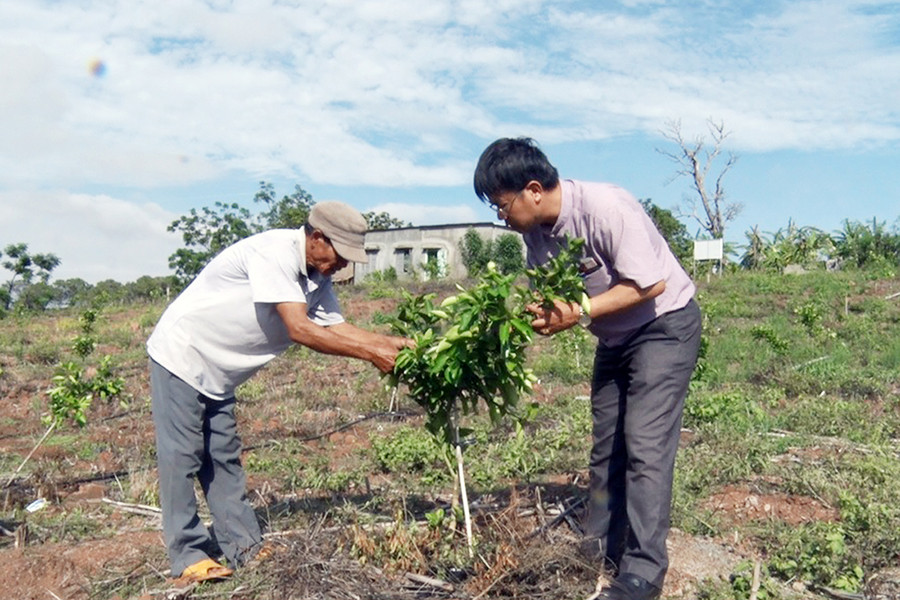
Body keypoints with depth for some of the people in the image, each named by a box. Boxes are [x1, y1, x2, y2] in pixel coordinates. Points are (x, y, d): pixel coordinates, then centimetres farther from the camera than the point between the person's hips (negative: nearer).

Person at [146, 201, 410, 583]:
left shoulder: (317, 279, -1)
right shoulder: (275, 252, -28)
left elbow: (336, 328, -3)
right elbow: (299, 329, -34)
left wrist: (393, 343, -14)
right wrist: (369, 353, -31)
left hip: (217, 373, 9)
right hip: (182, 355, -8)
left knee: (224, 458, 9)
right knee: (183, 457, -3)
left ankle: (245, 546, 13)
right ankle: (187, 555, 5)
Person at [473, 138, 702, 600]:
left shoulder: (605, 208, -29)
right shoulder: (537, 228, -6)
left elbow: (650, 284, -27)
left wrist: (580, 313, -30)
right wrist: (537, 314, -22)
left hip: (666, 324, -8)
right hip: (616, 336, 8)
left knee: (645, 445, -12)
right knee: (605, 445, 11)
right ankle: (598, 553, 22)